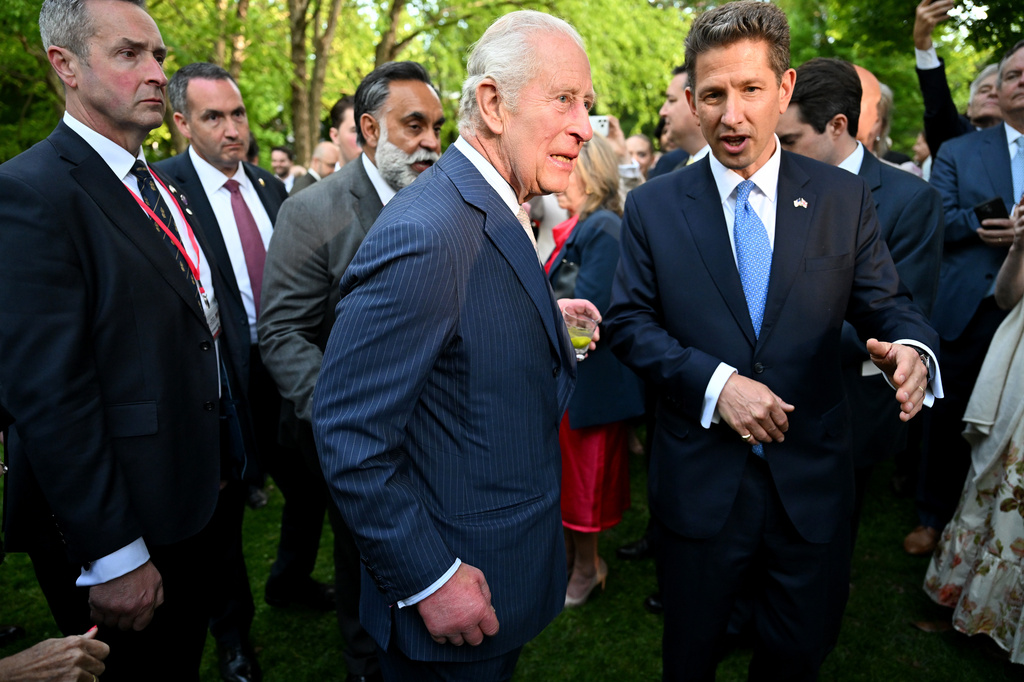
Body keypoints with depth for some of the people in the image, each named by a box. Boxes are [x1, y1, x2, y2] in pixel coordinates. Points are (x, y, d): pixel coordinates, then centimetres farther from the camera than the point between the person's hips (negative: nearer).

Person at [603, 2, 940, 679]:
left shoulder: (845, 198, -1)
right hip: (698, 478, -1)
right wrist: (715, 381, -19)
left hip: (813, 478, 1)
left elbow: (888, 304, 2)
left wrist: (911, 347, -23)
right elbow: (629, 322, -5)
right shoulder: (652, 206, -4)